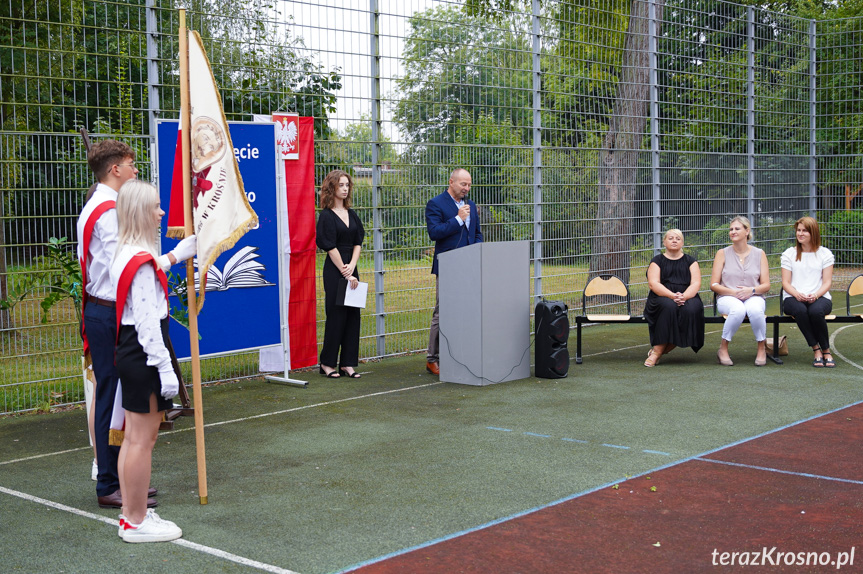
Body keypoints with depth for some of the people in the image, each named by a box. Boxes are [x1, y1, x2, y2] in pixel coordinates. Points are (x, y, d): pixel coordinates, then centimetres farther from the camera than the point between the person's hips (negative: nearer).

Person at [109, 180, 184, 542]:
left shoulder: (125, 255, 10)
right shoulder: (142, 261, -20)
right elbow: (147, 321, -23)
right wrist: (165, 369, -22)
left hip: (128, 353, 11)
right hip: (144, 356, -11)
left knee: (134, 437, 17)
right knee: (143, 440, -3)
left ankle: (131, 513, 26)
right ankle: (137, 522, 6)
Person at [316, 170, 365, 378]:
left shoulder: (352, 215, 13)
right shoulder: (326, 216, -7)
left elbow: (358, 242, 9)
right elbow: (330, 247, -11)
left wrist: (352, 266, -8)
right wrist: (345, 273, -13)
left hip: (350, 269, 6)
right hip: (334, 270, -6)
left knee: (353, 315, 4)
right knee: (336, 315, -4)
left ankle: (347, 363, 10)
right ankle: (327, 363, 6)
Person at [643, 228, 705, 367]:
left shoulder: (690, 261, 17)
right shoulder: (657, 261, 12)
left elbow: (696, 283, 3)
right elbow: (653, 283, -4)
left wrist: (684, 296, -19)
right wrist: (672, 295, -21)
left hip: (687, 297, 2)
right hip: (662, 297, -1)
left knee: (691, 309, -33)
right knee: (669, 306, -37)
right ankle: (657, 350, -29)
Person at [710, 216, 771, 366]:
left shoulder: (759, 254, 9)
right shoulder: (723, 253, 7)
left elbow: (766, 285, 5)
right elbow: (714, 285, 2)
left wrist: (752, 290, -16)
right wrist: (733, 292, -15)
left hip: (753, 297, 1)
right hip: (727, 298, -1)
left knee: (755, 309, -37)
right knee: (738, 309, -38)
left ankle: (761, 348, -14)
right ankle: (723, 349, -20)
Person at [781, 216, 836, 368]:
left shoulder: (825, 254, 11)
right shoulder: (789, 254, 12)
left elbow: (827, 282, 4)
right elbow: (786, 283, 5)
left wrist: (815, 295, -16)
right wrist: (797, 294, -16)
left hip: (820, 297, 0)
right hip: (793, 298, 1)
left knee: (816, 311, -37)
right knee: (800, 310, -37)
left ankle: (826, 350, -19)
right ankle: (817, 350, -26)